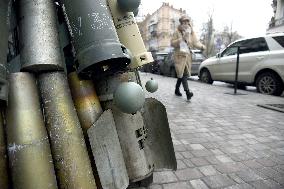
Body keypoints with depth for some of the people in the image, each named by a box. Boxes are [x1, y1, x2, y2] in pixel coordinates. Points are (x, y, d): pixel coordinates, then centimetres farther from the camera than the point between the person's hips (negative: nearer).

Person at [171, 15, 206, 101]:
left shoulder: (191, 33, 13)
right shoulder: (177, 32, 3)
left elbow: (196, 42, 3)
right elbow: (172, 43, -3)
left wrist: (201, 46, -17)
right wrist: (181, 39, -15)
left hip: (188, 55, 5)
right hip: (179, 55, -4)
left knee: (182, 74, 8)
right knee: (182, 73, -15)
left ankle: (177, 90, 24)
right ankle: (187, 92, -24)